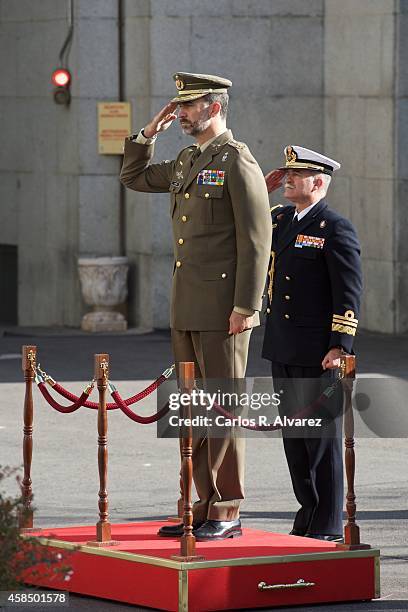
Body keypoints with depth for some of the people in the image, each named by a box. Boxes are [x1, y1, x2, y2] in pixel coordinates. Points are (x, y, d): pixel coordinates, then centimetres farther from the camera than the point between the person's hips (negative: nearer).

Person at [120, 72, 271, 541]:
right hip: (186, 309, 9)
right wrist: (149, 132, 15)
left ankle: (228, 513, -2)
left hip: (223, 312, -9)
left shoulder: (238, 163, -10)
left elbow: (256, 241, -14)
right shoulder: (185, 163, 15)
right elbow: (133, 178, 30)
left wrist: (245, 307, -18)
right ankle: (207, 505, 15)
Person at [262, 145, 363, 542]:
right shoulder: (279, 220, 12)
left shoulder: (336, 229, -10)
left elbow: (349, 293, -14)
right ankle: (309, 511, 23)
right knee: (293, 434, 13)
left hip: (317, 354, -8)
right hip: (282, 350, 8)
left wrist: (339, 346, -19)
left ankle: (329, 525, 4)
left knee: (322, 435, -2)